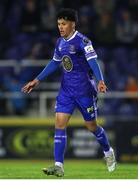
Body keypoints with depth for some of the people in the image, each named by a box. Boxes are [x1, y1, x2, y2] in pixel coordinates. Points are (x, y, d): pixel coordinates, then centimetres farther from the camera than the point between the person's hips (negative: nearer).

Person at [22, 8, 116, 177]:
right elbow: (54, 62, 19)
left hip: (84, 90, -6)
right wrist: (37, 80, 19)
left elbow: (93, 62, -24)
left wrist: (100, 81, -40)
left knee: (91, 126, 6)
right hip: (66, 89, 6)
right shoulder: (60, 42, 6)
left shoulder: (82, 41, -15)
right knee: (59, 124, -7)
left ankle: (108, 152, 35)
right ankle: (58, 166, -10)